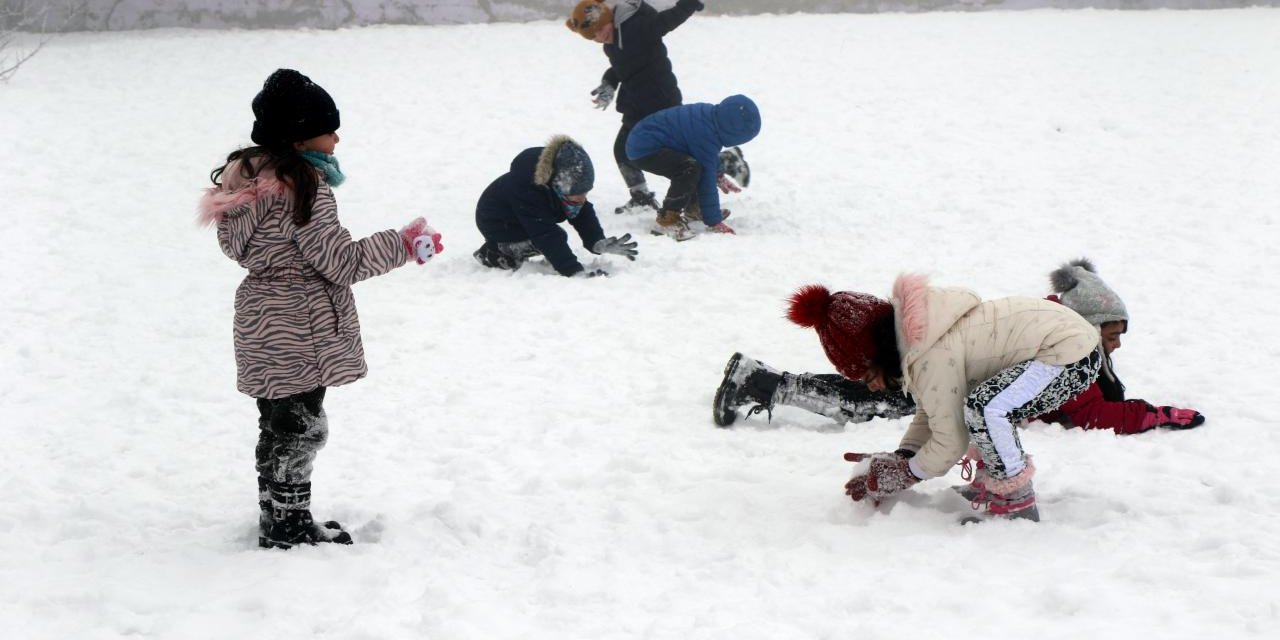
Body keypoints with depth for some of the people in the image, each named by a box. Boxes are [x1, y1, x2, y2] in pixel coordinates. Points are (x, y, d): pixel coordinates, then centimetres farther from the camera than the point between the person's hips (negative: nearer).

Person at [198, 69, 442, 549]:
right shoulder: (304, 185, -21)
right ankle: (289, 528, 11)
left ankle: (277, 521, 29)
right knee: (301, 429, 3)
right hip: (300, 330, -9)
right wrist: (404, 244, -11)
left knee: (277, 428, 19)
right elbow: (341, 261, -20)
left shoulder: (249, 176, 7)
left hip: (261, 325, 9)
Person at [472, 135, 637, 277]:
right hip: (496, 224, -8)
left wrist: (598, 243, -31)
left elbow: (584, 214, -12)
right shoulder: (527, 189, -42)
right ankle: (492, 253, -7)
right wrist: (575, 272, -48)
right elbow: (547, 236, -43)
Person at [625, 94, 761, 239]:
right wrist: (714, 222, -14)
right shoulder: (706, 137, -26)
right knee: (691, 168, -32)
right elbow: (706, 182, -21)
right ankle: (667, 220, -23)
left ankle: (692, 208, 35)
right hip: (644, 150, -11)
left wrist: (718, 177, 27)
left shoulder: (710, 113, 2)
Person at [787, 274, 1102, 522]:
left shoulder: (934, 356, -24)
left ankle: (1017, 506, -13)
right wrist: (899, 459, 6)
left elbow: (950, 443, -17)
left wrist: (904, 475, -4)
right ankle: (995, 482, 21)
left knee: (983, 410, -29)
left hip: (1074, 355, -11)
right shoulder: (915, 336, 6)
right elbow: (929, 414, 17)